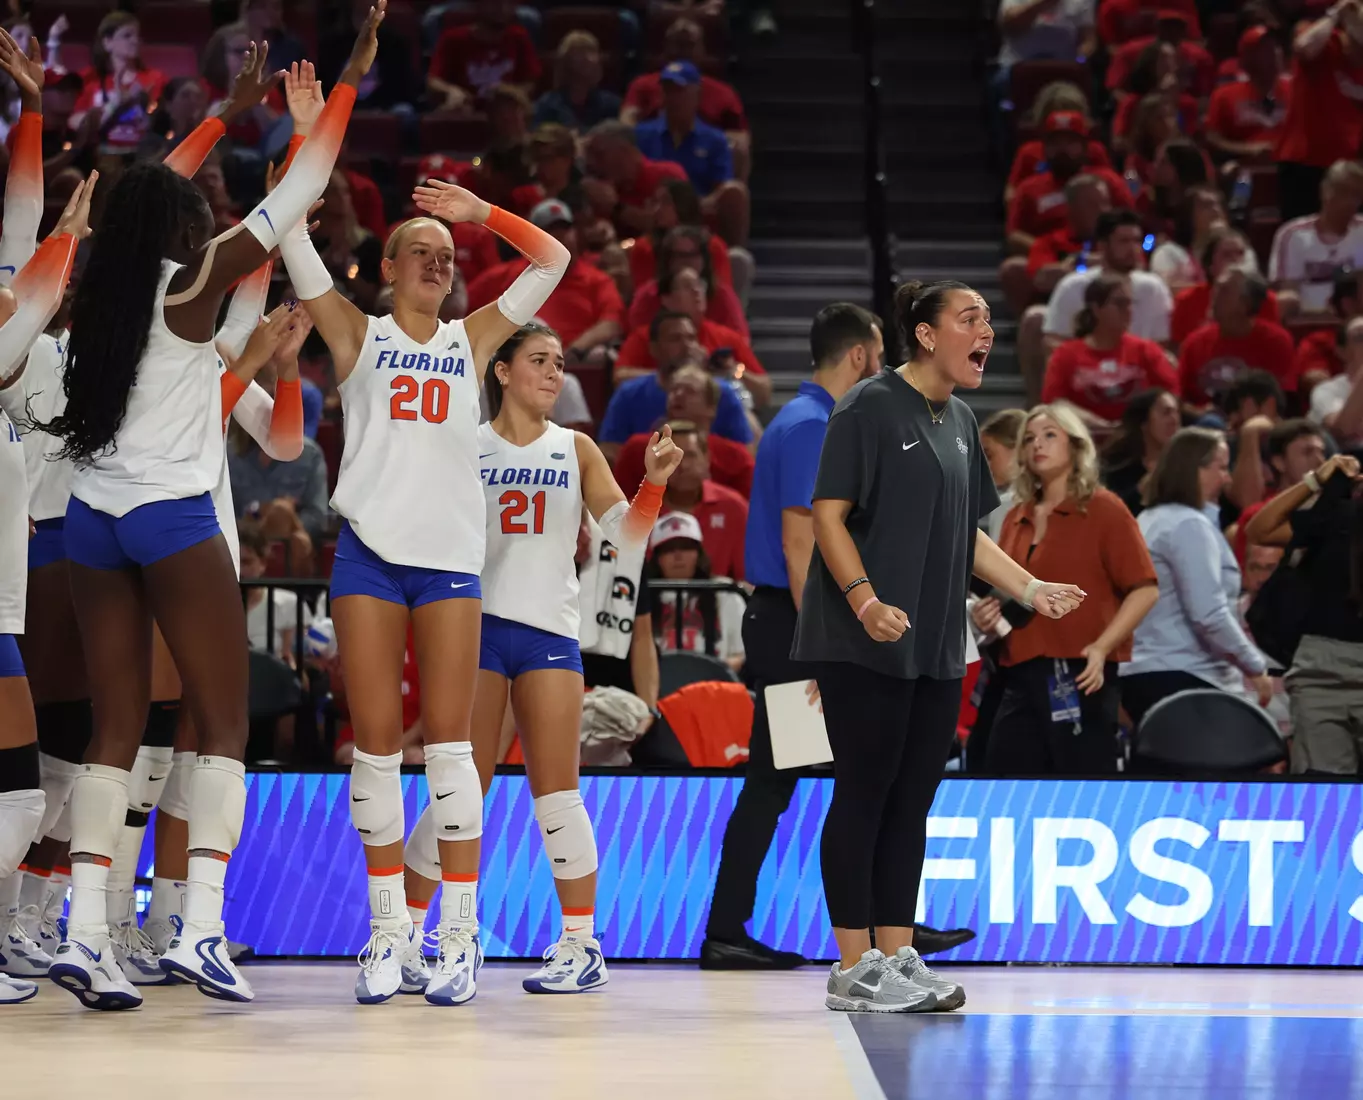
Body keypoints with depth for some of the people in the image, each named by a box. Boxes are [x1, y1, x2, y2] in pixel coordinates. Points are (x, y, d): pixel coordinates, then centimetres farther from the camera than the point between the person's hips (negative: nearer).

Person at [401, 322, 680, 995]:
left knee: (556, 791, -2)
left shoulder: (576, 449, 11)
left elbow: (627, 532, 5)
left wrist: (654, 482, -12)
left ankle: (581, 946, 5)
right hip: (475, 624, -2)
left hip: (549, 632, 2)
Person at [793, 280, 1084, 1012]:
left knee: (911, 801, 9)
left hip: (936, 649, 8)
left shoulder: (959, 422, 16)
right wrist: (865, 600, -25)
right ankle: (854, 968, 1)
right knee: (863, 795, -3)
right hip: (865, 646, -8)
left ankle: (897, 956, 14)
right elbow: (829, 515, -13)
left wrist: (1031, 589, 11)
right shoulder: (870, 407, -8)